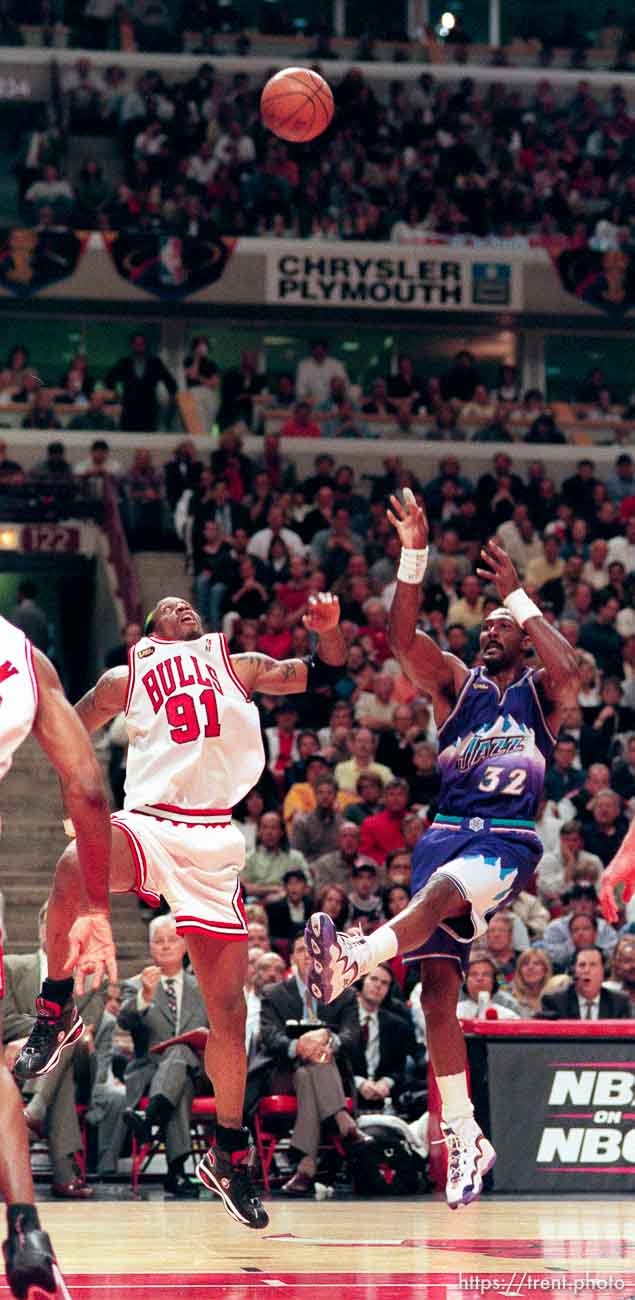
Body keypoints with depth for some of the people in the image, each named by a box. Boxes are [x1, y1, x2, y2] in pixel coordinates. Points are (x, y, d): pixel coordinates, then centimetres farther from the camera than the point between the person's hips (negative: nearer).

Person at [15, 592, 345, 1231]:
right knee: (74, 869, -37)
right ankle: (53, 1014, -19)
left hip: (214, 845, 2)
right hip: (146, 824, -2)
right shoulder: (125, 679, 16)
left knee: (228, 1004, 0)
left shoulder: (237, 666, 20)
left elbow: (324, 673, 19)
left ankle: (229, 1153, 12)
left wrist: (329, 629, 0)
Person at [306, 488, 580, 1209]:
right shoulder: (455, 683, 16)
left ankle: (352, 961, -63)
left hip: (508, 840, -4)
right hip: (447, 831, 4)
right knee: (438, 986, -5)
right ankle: (463, 1138, 0)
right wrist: (414, 554, -12)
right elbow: (403, 639, -1)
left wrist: (519, 595, -8)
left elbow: (569, 670, -15)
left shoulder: (541, 690, 10)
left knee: (442, 889, -37)